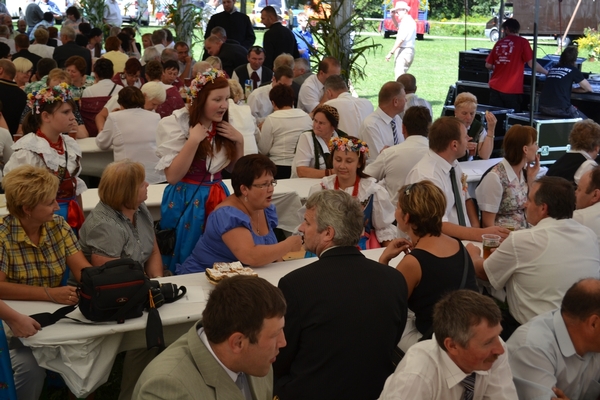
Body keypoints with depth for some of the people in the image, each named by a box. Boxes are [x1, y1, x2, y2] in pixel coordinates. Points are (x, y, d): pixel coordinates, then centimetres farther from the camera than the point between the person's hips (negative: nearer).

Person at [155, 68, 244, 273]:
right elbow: (172, 176, -19)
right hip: (186, 201, -5)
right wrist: (193, 141, -24)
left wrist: (239, 141, -2)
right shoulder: (175, 124, -13)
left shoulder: (223, 126, 5)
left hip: (218, 198, 5)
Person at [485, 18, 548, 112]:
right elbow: (532, 64, -8)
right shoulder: (522, 42, -1)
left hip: (495, 87, 4)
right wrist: (547, 72, 7)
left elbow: (488, 65, 12)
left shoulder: (499, 43, 10)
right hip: (512, 90, -3)